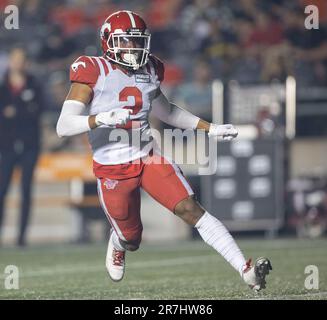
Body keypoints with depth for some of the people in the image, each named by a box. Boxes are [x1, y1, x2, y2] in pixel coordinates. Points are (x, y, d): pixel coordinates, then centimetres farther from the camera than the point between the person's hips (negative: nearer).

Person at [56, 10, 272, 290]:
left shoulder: (148, 71, 5)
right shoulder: (94, 72, -13)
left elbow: (166, 112, 24)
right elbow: (63, 126, -20)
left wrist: (210, 128, 18)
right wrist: (102, 118, -37)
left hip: (150, 158, 3)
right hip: (113, 171, -3)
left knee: (191, 208, -16)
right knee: (131, 240, 11)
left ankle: (246, 270, -23)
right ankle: (117, 244, 52)